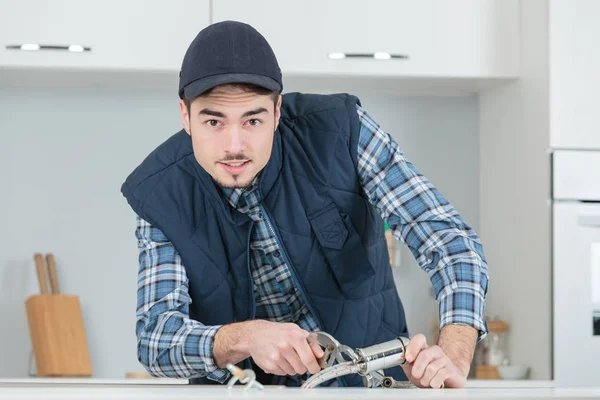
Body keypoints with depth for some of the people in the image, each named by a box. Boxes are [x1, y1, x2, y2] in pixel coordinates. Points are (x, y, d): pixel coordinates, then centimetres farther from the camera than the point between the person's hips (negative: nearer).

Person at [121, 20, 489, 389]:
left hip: (368, 382, 0)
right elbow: (155, 337, -16)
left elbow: (450, 238, -17)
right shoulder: (159, 198, -12)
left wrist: (454, 360, -33)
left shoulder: (340, 130, -15)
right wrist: (245, 338, -37)